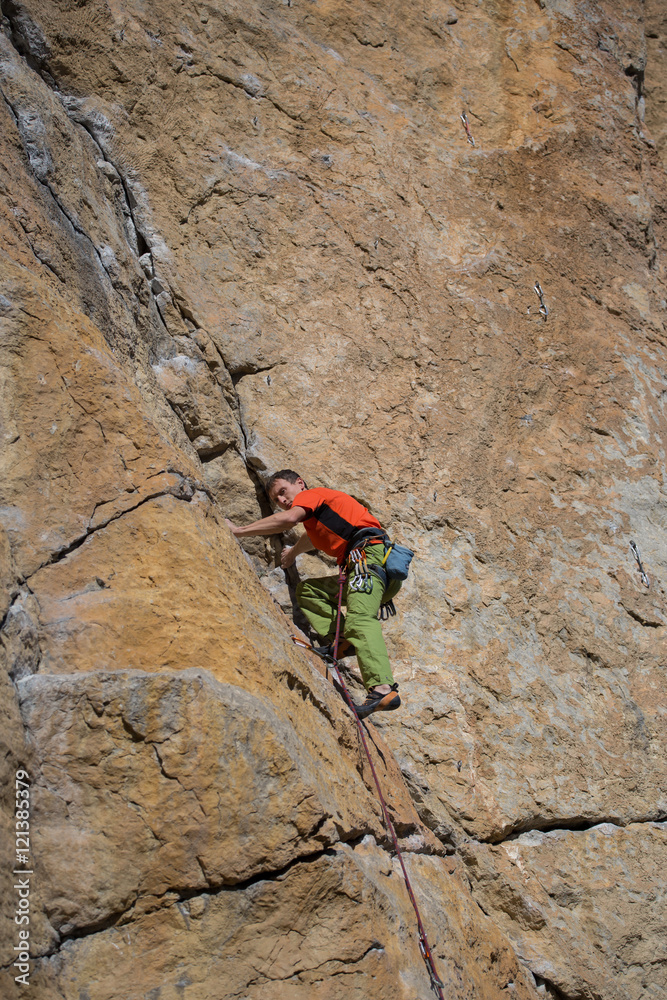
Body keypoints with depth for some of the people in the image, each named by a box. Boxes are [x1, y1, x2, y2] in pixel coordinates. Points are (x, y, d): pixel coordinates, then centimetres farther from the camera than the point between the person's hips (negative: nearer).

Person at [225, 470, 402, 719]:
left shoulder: (313, 493, 9)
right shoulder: (315, 516, 35)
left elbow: (288, 519, -11)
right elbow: (313, 537, 58)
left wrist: (239, 531, -6)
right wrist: (292, 552, 77)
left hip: (370, 552, -10)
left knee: (359, 618, -28)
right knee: (308, 590, 14)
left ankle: (383, 689, -45)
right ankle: (340, 640, -8)